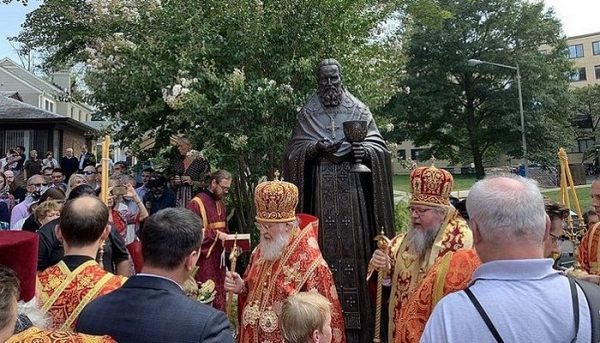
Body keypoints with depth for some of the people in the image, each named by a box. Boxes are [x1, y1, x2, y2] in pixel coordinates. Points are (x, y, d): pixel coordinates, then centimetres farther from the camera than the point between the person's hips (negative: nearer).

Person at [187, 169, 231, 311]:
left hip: (218, 258, 8)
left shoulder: (221, 204, 12)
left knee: (219, 297, 13)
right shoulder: (197, 203, -14)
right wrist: (216, 234, -21)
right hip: (203, 260, -8)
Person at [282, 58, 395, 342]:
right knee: (326, 245, -1)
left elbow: (379, 146, 5)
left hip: (353, 191, 0)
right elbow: (293, 151, 4)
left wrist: (365, 150, -16)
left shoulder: (359, 110, 10)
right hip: (321, 193, 0)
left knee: (354, 244, -1)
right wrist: (317, 148, -15)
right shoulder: (307, 113, 11)